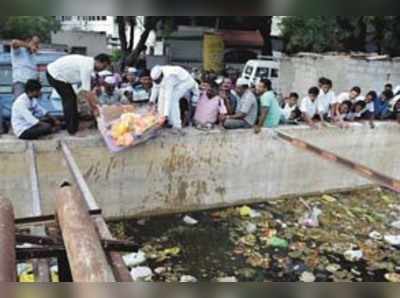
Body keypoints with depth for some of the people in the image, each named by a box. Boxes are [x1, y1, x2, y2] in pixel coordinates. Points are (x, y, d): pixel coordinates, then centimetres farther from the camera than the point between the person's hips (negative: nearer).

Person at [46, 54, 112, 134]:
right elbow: (86, 91, -27)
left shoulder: (88, 62, 2)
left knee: (71, 98, 14)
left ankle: (72, 125, 24)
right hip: (55, 75, -10)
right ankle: (72, 129, 1)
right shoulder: (87, 67, -27)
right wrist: (93, 107, -18)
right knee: (69, 100, -7)